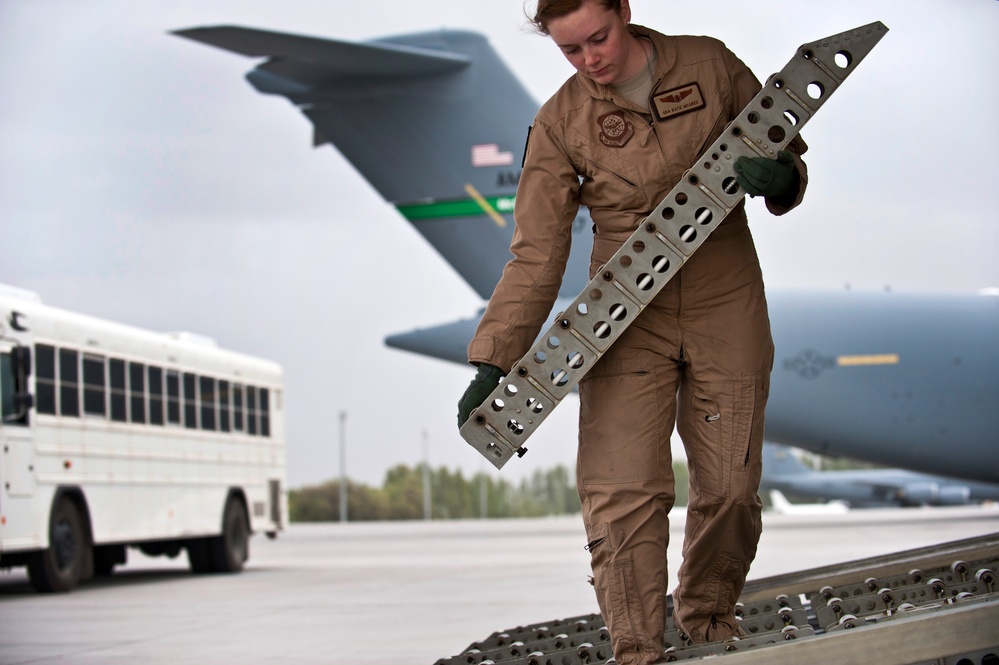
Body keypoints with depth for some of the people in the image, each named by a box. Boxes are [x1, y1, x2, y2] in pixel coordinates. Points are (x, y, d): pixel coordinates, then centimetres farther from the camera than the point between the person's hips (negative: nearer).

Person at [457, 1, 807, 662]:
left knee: (730, 488, 4)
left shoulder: (710, 65, 0)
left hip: (726, 309, 1)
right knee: (622, 493, -13)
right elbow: (537, 254, -2)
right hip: (628, 317, -1)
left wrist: (779, 178, -17)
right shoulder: (560, 123, -1)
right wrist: (493, 362, -10)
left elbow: (786, 152, 9)